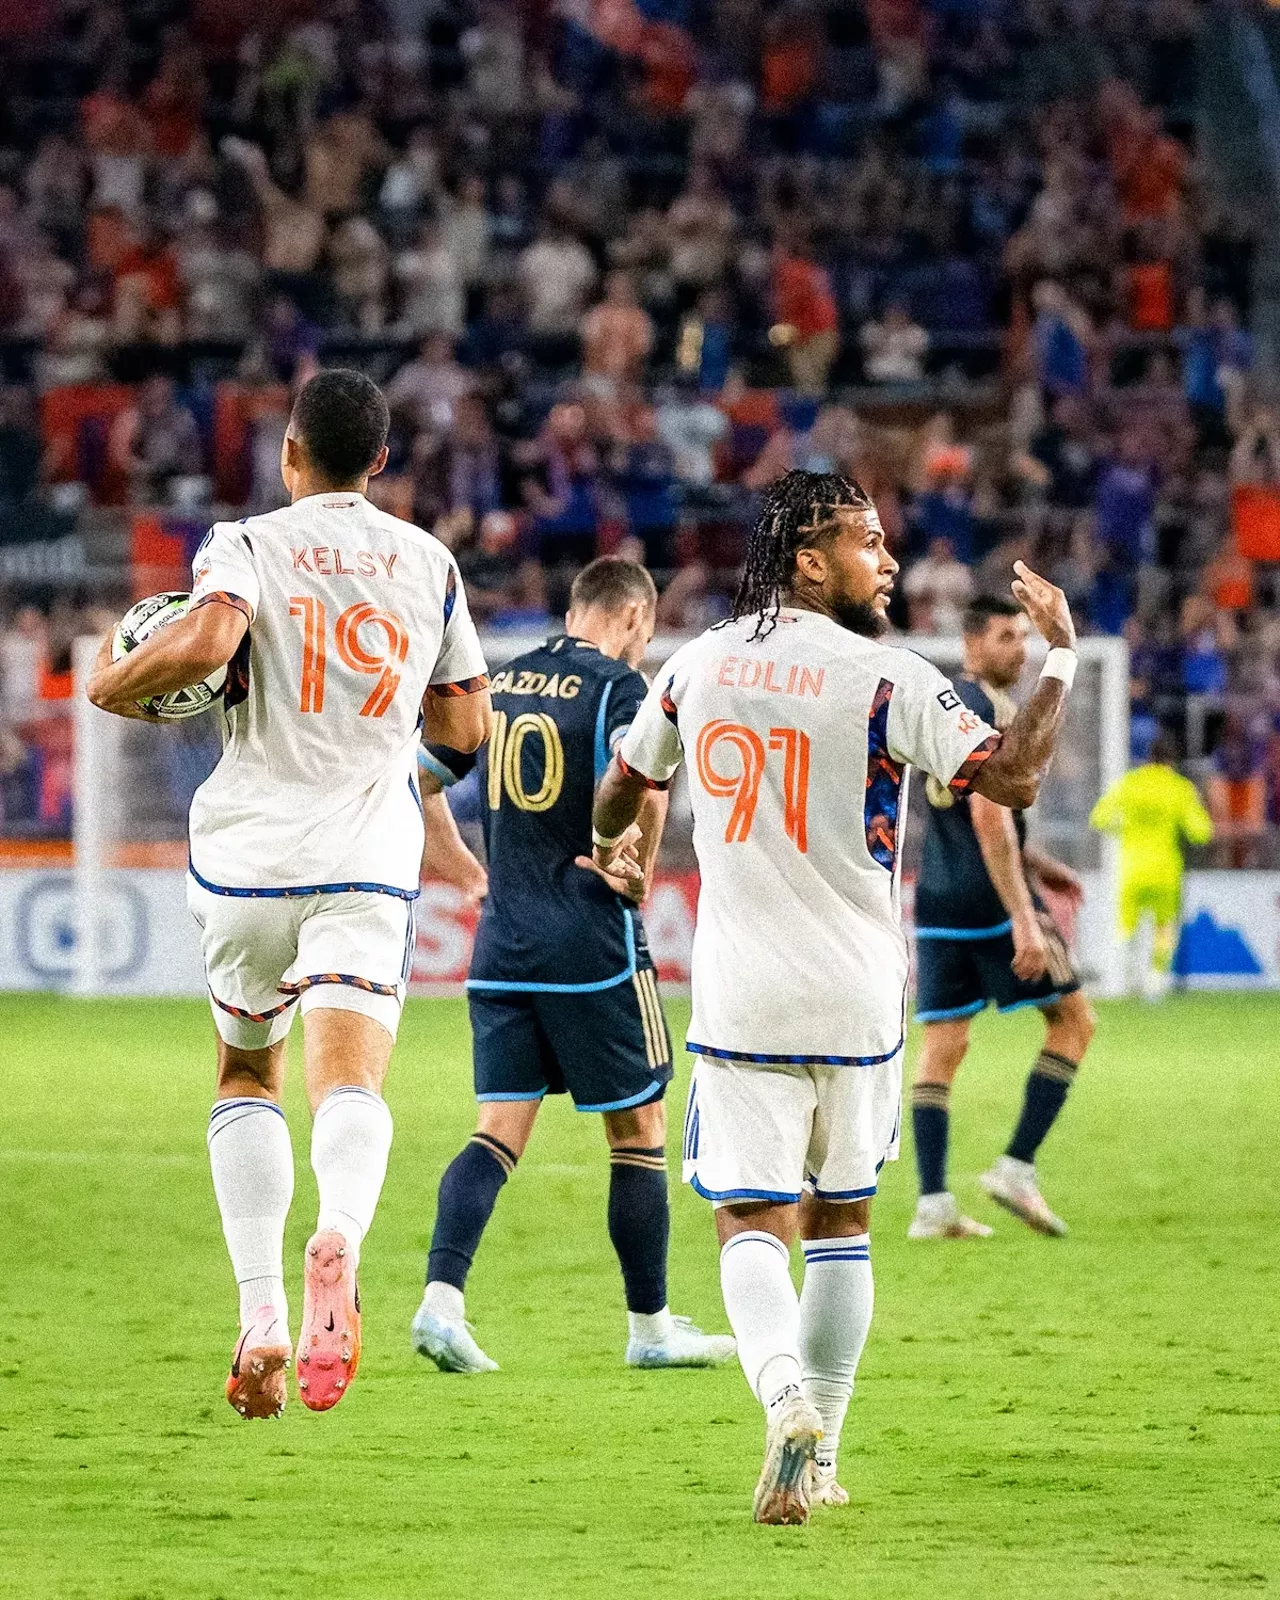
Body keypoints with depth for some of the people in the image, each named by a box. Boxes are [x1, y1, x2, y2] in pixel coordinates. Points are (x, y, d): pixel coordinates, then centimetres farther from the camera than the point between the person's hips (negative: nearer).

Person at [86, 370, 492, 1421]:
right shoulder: (429, 564, 11)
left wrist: (116, 683, -4)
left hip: (249, 855, -1)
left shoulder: (247, 546, -1)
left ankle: (261, 1312, 8)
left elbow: (205, 641, -22)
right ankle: (340, 1239, -46)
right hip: (370, 861, 1)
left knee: (246, 1072, 19)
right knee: (351, 1082, -12)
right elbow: (467, 725, 16)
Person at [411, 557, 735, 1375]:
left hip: (502, 945, 5)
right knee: (639, 1129, 8)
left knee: (499, 1133, 5)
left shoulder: (498, 684, 11)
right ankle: (651, 1325, 14)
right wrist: (638, 872, -11)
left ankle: (442, 1298, -14)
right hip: (592, 946, -5)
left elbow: (415, 782, 16)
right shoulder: (617, 685, -8)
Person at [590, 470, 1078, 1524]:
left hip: (740, 994, 1)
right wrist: (1060, 654, -3)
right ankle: (819, 1455, 16)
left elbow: (621, 792, 22)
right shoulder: (886, 679, -9)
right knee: (840, 1219, 15)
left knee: (753, 1223, -1)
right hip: (857, 997, -1)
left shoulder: (699, 667, 5)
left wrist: (614, 848, 45)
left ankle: (785, 1394, -29)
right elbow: (1011, 777, -15)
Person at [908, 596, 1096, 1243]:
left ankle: (932, 1203, 0)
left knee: (940, 1048, 7)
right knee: (1073, 1021, 5)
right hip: (990, 899, -8)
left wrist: (1037, 865, 30)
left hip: (937, 900, 8)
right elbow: (989, 821, -21)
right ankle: (1017, 1166, -3)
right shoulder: (987, 712, -13)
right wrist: (1024, 919, -23)